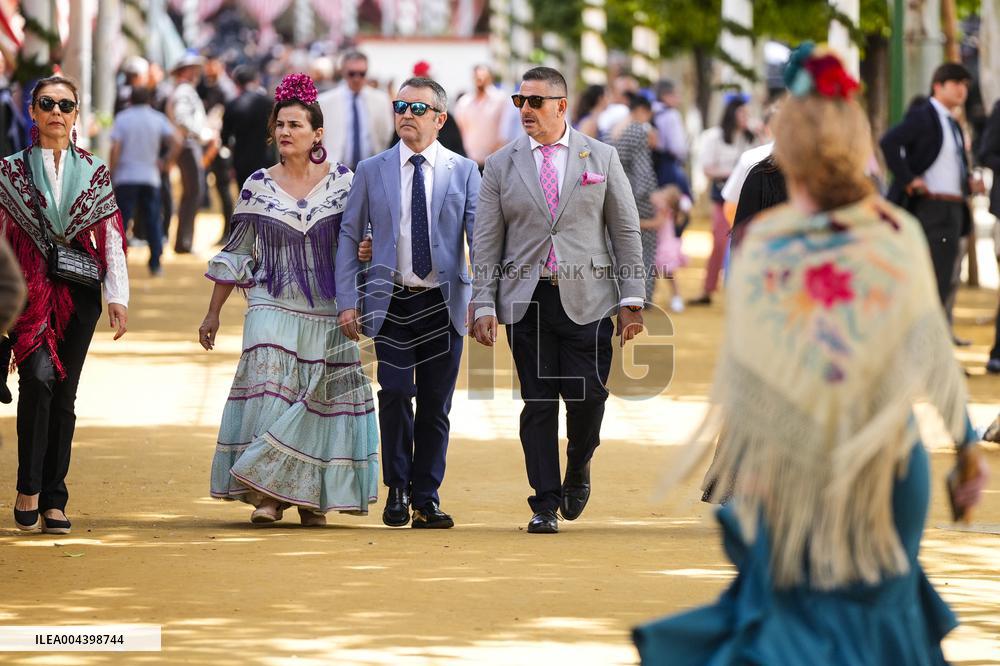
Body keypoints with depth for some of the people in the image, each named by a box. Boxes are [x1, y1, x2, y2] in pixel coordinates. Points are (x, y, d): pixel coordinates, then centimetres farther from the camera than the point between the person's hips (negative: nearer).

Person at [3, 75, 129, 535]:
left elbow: (111, 239, 10)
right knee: (39, 374, -22)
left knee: (64, 394, 1)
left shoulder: (95, 174, 12)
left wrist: (118, 297, 0)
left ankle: (53, 500, 7)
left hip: (78, 290, 2)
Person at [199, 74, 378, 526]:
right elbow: (237, 255, 10)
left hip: (328, 313, 0)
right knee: (268, 389, -13)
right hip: (273, 307, 0)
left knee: (322, 399, 0)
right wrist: (213, 313, 9)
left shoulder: (343, 182, 2)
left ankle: (311, 495, 10)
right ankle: (267, 493, -10)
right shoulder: (258, 186, 5)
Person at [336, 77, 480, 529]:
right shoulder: (372, 171, 6)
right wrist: (347, 302, -1)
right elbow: (349, 236, 8)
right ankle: (397, 491, 2)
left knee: (435, 403, 2)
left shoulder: (463, 171, 4)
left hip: (444, 304, 0)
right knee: (396, 393, -13)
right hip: (391, 304, 0)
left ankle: (426, 499, 12)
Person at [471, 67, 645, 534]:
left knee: (587, 396, -7)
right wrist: (484, 305, -1)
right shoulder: (501, 166, 8)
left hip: (587, 299, -1)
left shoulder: (602, 158, 7)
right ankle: (545, 504, 3)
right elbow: (486, 242, 7)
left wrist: (631, 299, 0)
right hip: (525, 300, 1)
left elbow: (626, 231, 7)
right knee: (538, 403, -1)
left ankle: (578, 470, 23)